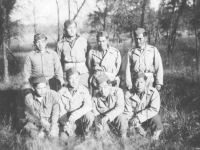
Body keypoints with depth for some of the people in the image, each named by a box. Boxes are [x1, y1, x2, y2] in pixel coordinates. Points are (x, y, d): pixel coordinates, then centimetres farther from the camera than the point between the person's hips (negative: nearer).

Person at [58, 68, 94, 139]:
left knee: (89, 116, -32)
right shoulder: (62, 92, -8)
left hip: (81, 117, 0)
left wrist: (75, 114, -40)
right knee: (63, 137, -21)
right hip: (67, 120, 1)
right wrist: (66, 123, -24)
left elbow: (88, 106, -24)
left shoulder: (84, 90, -10)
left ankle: (85, 131, 0)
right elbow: (62, 111, -7)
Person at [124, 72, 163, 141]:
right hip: (138, 122, 3)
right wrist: (132, 120, -29)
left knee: (155, 117, -35)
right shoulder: (129, 95, -12)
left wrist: (139, 117, -36)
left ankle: (156, 132, 0)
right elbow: (128, 112, -9)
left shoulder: (153, 93, -19)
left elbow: (154, 109, -29)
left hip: (150, 119, -3)